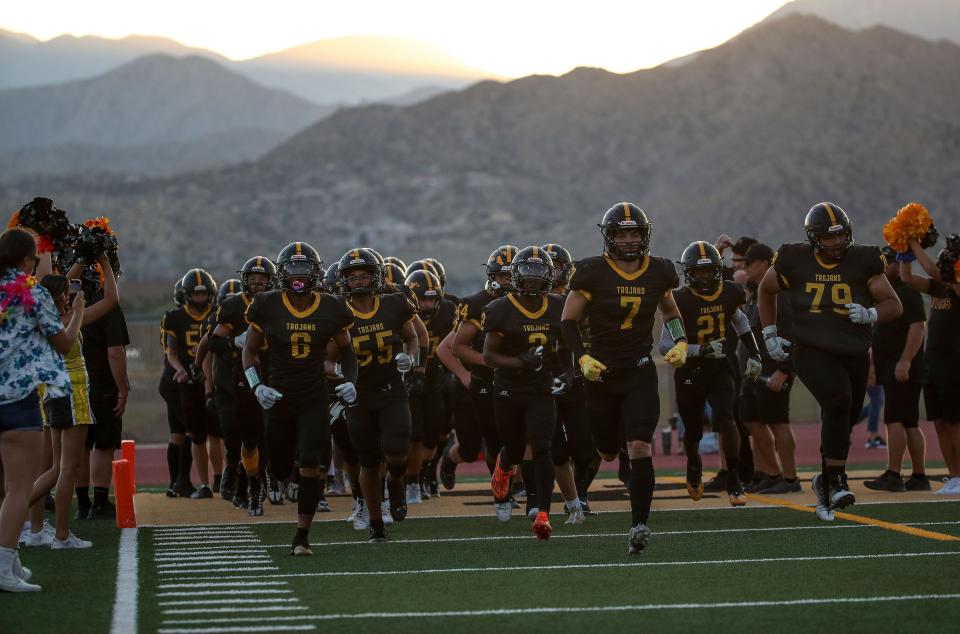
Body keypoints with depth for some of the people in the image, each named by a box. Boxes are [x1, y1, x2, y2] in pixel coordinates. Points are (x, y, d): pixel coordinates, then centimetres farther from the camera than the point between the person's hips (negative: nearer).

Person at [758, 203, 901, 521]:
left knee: (841, 422, 11)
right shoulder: (794, 262, -3)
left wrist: (870, 314, -21)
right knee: (838, 400, -28)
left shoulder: (862, 262, -2)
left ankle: (826, 481, 34)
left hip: (854, 354, 3)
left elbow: (894, 305, 0)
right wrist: (769, 334, 12)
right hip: (813, 352, -3)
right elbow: (765, 290, 16)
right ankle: (837, 480, -24)